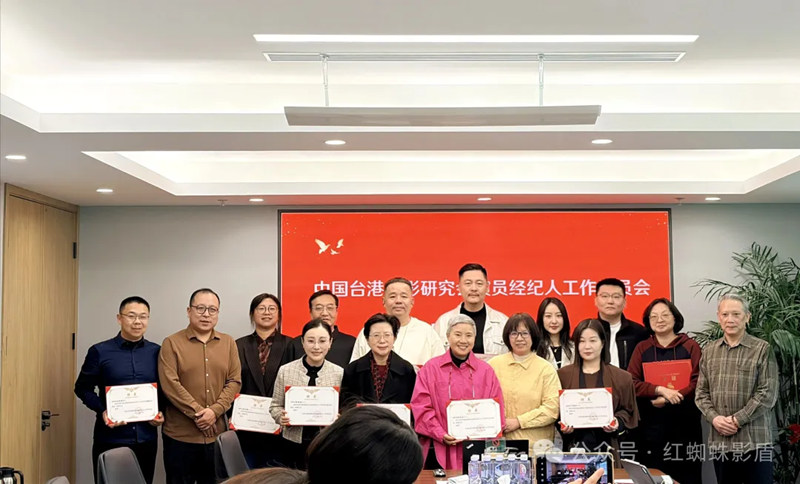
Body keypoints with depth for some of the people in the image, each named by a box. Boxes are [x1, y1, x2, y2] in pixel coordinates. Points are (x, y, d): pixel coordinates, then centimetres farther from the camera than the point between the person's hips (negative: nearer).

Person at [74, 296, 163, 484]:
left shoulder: (156, 352, 6)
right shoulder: (100, 351, 0)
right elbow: (83, 387, 3)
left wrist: (162, 412, -4)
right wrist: (102, 411, -12)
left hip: (146, 439, 2)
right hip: (110, 439, -2)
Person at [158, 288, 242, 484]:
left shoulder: (228, 343, 9)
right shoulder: (172, 343, -1)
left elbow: (234, 381, 3)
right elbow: (170, 384, -10)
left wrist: (214, 411, -11)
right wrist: (197, 413, -14)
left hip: (217, 434, 3)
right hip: (180, 435, -3)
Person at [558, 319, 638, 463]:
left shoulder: (621, 378, 6)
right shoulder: (563, 375, 5)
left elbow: (627, 410, 10)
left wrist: (618, 422, -8)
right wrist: (563, 424, -9)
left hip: (606, 446, 0)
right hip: (574, 446, 0)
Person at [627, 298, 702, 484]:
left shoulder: (690, 346, 3)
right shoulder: (641, 348, 7)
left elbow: (697, 382, -5)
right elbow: (631, 383, -1)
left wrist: (666, 400, -15)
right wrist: (660, 389, -17)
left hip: (685, 423, -1)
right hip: (651, 424, 1)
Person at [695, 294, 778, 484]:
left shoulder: (762, 349, -2)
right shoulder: (709, 351, 11)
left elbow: (767, 394, -8)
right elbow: (701, 392, 10)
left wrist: (737, 420, -14)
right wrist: (714, 418, -8)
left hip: (755, 441, -4)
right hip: (719, 440, 4)